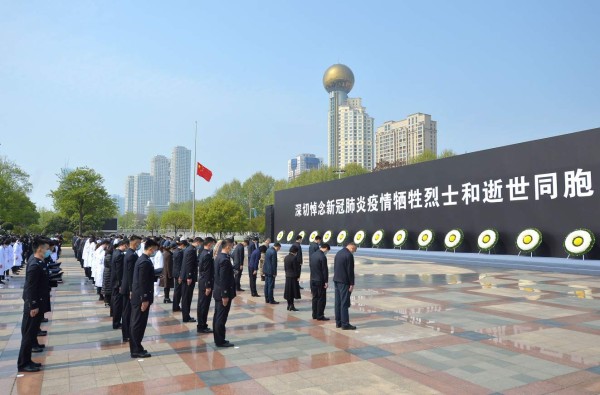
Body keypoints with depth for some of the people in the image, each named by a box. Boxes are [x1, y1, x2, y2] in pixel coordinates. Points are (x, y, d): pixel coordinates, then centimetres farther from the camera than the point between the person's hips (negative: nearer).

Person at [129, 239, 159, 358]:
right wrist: (145, 299, -20)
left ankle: (135, 348, 24)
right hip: (141, 298, -10)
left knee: (137, 323, 15)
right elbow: (143, 282, -22)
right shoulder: (145, 262, -20)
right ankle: (136, 350, 8)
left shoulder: (142, 259, 10)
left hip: (137, 296, 10)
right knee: (139, 324, -1)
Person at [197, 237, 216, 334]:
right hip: (206, 283, -10)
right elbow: (207, 272, -21)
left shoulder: (203, 253, 10)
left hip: (202, 282, 10)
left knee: (202, 304, 15)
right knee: (204, 305, -1)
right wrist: (208, 286, -19)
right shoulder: (207, 255, -19)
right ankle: (202, 327, 7)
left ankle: (201, 325, 25)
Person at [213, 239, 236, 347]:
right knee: (221, 318, -1)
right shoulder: (225, 260, -21)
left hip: (218, 292, 10)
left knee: (217, 316, 16)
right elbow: (223, 279, -23)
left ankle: (217, 339, 26)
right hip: (223, 293, -10)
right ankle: (220, 341, 8)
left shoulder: (219, 257, 8)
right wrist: (225, 295, -20)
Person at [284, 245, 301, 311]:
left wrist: (287, 273, 15)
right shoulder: (294, 258, -16)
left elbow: (285, 267, 11)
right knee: (293, 291, -1)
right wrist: (298, 276, -6)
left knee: (288, 291, 12)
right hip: (293, 277, -7)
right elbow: (296, 268, -14)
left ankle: (289, 305, 19)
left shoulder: (286, 258, 7)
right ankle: (291, 306, 1)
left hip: (287, 276, 7)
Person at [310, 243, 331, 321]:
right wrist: (326, 282, -10)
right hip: (320, 281, -8)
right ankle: (320, 316, 5)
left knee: (315, 297, 14)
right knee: (321, 299, 1)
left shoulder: (312, 255, 7)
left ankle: (314, 315, 20)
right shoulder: (323, 257, -18)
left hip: (313, 280, 8)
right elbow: (325, 270, -16)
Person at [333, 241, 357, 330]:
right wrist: (352, 284, -12)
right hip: (344, 282, -9)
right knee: (345, 303, -3)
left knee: (338, 302, 12)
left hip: (336, 280, 9)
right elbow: (350, 271, -17)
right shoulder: (349, 255, -15)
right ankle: (345, 324, 1)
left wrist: (337, 277, 17)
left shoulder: (338, 253, 11)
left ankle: (338, 322, 17)